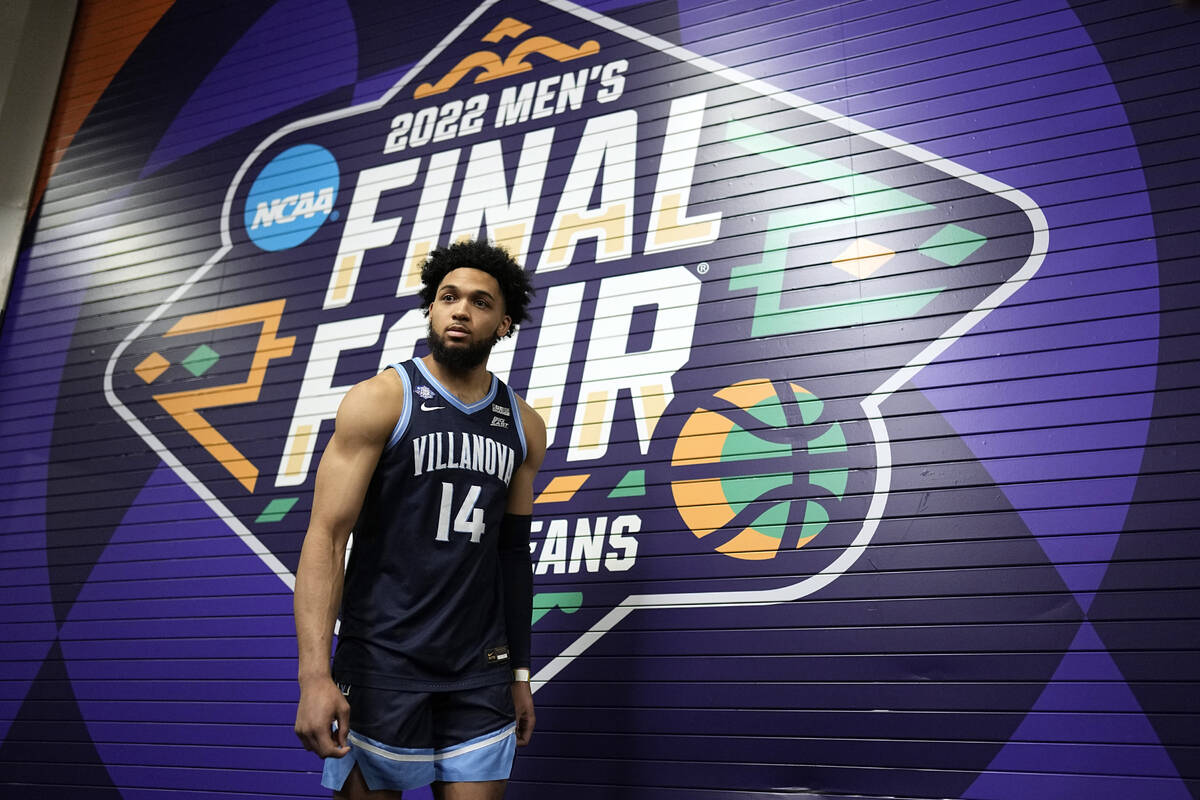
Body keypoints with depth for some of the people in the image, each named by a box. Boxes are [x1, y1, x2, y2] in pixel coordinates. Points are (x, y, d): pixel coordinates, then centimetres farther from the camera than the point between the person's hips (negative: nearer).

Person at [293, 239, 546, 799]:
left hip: (480, 669, 4)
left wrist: (520, 673, 15)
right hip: (382, 663, -4)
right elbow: (327, 536, -13)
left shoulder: (524, 426, 8)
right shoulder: (380, 401, -7)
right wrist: (315, 675, -22)